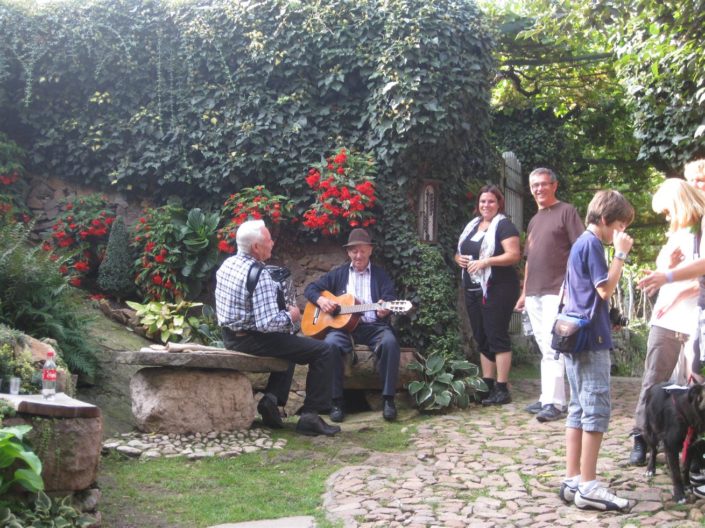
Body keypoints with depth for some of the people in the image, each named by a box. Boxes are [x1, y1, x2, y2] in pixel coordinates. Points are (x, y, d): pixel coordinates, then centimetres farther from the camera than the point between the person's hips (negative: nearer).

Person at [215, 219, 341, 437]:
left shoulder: (227, 264, 5)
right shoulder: (258, 274, -22)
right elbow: (268, 323, -29)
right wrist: (290, 316, -10)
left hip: (230, 336, 9)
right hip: (251, 339, -9)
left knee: (290, 342, 33)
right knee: (323, 351, -3)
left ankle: (272, 398, 17)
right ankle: (310, 416, -2)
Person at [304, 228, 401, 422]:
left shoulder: (381, 275, 13)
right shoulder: (338, 274, 17)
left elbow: (390, 298, -2)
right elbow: (310, 288, 17)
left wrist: (385, 308, -27)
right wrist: (321, 300, -6)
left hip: (373, 326, 0)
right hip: (343, 324, 1)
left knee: (390, 342, -33)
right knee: (331, 344, -33)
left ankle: (388, 398, -21)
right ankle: (336, 400, -22)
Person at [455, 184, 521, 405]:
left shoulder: (503, 225, -6)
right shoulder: (471, 225, 17)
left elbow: (514, 255, -16)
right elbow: (460, 252, 25)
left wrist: (486, 261, -23)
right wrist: (459, 258, 2)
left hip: (496, 289, -8)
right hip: (473, 289, 8)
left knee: (497, 337, -7)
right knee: (481, 339, 11)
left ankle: (502, 389, -3)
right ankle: (487, 386, 18)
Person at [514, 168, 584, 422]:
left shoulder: (566, 212, -1)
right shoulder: (534, 220, 21)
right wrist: (524, 292, 22)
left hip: (557, 292, -7)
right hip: (534, 294, 8)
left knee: (552, 347, -12)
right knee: (545, 349, 10)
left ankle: (554, 402, -11)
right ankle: (547, 398, 14)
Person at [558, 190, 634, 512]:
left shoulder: (580, 244, 18)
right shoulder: (593, 244, -12)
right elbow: (606, 289, -18)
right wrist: (621, 253, -14)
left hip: (576, 337, 10)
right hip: (591, 339, -10)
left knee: (579, 410, 10)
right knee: (597, 411, -7)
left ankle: (572, 480, 11)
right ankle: (587, 487, -5)